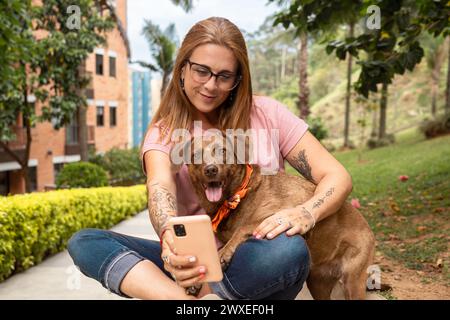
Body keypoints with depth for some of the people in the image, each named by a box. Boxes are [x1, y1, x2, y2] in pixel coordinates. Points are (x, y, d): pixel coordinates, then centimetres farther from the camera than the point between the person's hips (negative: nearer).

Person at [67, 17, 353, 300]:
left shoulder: (266, 114, 0)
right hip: (199, 263, 2)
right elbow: (160, 188, -20)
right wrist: (170, 236, -43)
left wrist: (305, 213, -25)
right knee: (84, 242, -17)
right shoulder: (163, 133, 2)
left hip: (256, 264, -1)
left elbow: (338, 178, -2)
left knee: (290, 249, -36)